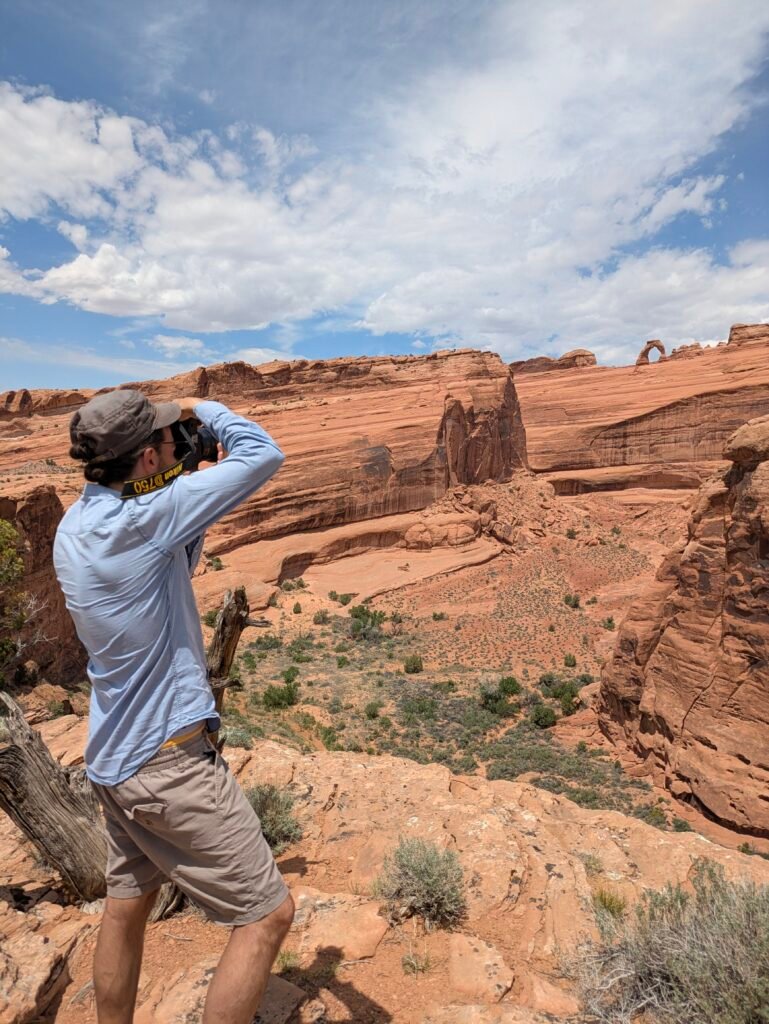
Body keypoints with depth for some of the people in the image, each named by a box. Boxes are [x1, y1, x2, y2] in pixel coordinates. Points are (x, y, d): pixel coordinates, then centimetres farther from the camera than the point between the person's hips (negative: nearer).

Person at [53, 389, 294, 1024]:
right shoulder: (139, 519, -23)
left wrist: (195, 523, 2)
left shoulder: (75, 525, 3)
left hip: (113, 759, 9)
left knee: (126, 905, 25)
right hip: (169, 762, -9)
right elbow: (264, 455, -20)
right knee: (267, 913, 4)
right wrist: (202, 410, -4)